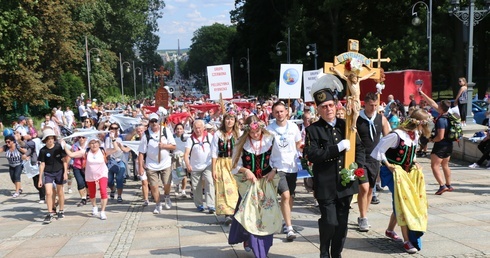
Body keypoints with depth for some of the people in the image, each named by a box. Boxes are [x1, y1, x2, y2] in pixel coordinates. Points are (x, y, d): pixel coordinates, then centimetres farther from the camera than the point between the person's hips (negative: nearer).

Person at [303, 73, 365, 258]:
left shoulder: (346, 125, 7)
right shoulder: (313, 130, -7)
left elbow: (359, 148, 13)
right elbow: (311, 155, -17)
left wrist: (358, 166, -4)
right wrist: (338, 147, -22)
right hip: (326, 185, -4)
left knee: (342, 222, 12)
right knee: (329, 222, -6)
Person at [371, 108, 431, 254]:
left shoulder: (415, 135, 3)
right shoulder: (397, 135, -23)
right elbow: (379, 150, -19)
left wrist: (414, 163, 4)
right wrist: (388, 165, -17)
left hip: (408, 172, 8)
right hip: (394, 172, -8)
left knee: (400, 203, 13)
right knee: (402, 202, -9)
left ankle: (390, 230, 33)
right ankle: (407, 240, -3)